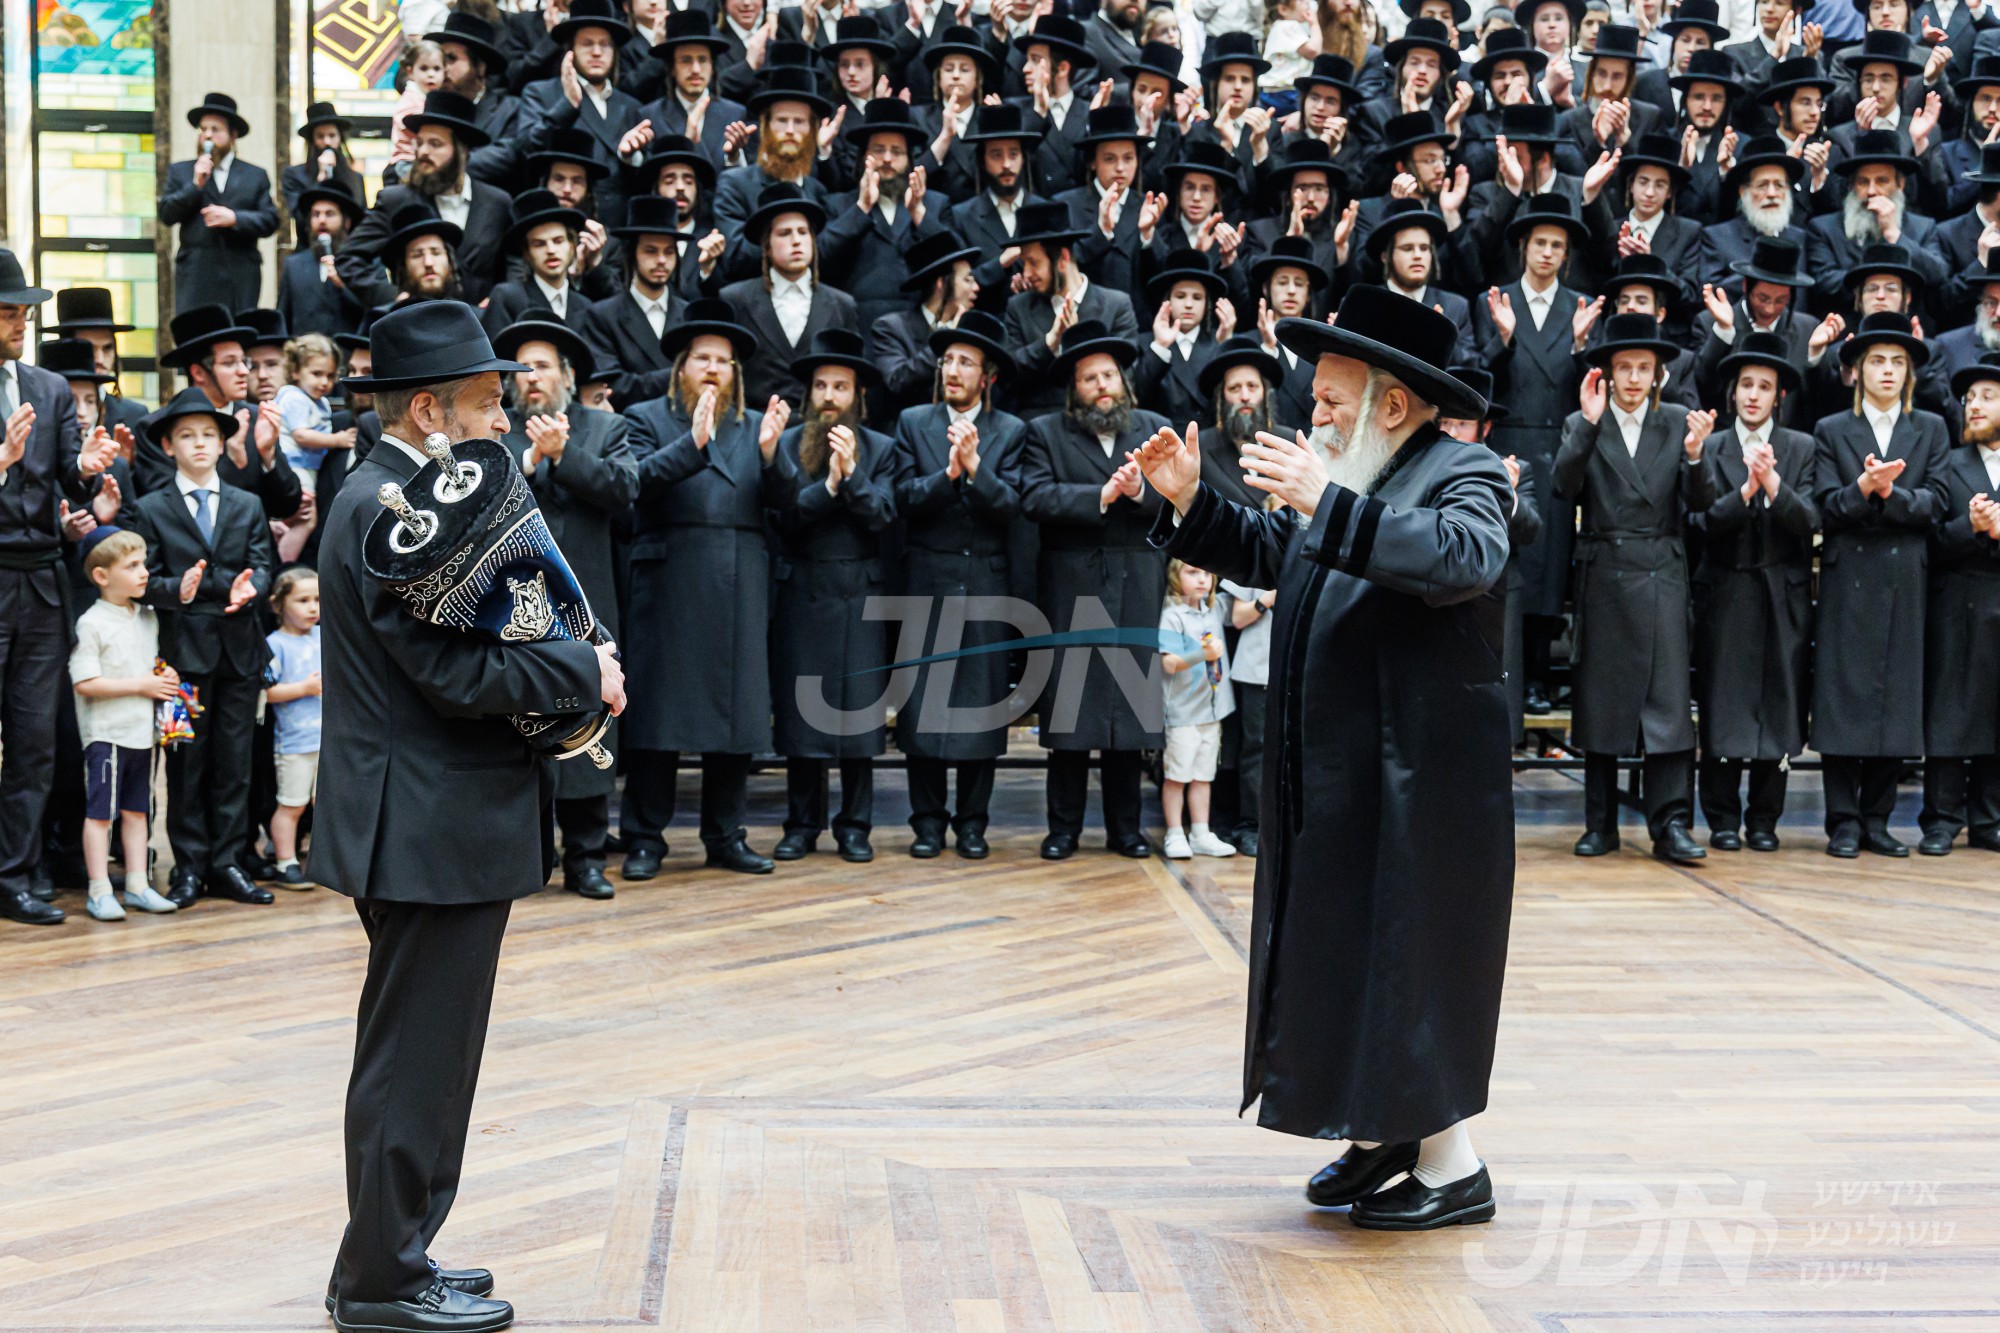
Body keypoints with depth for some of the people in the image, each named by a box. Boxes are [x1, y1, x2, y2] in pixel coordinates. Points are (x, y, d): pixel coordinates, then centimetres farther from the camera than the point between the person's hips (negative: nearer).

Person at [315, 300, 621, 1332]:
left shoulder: (389, 497, 14)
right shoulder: (393, 511, -19)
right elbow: (459, 675, -25)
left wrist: (564, 668, 2)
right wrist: (585, 671, -13)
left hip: (425, 824, 11)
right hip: (432, 828, -11)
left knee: (414, 1057, 18)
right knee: (416, 1061, -2)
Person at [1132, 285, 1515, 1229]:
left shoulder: (1462, 474, -14)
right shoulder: (1355, 482, 11)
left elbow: (1466, 557, -36)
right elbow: (1272, 555, 23)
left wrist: (1329, 506, -42)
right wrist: (1189, 503, 8)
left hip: (1418, 787, -9)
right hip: (1336, 781, 9)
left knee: (1410, 961, -3)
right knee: (1346, 953, 14)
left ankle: (1453, 1167, 8)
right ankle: (1385, 1134, 26)